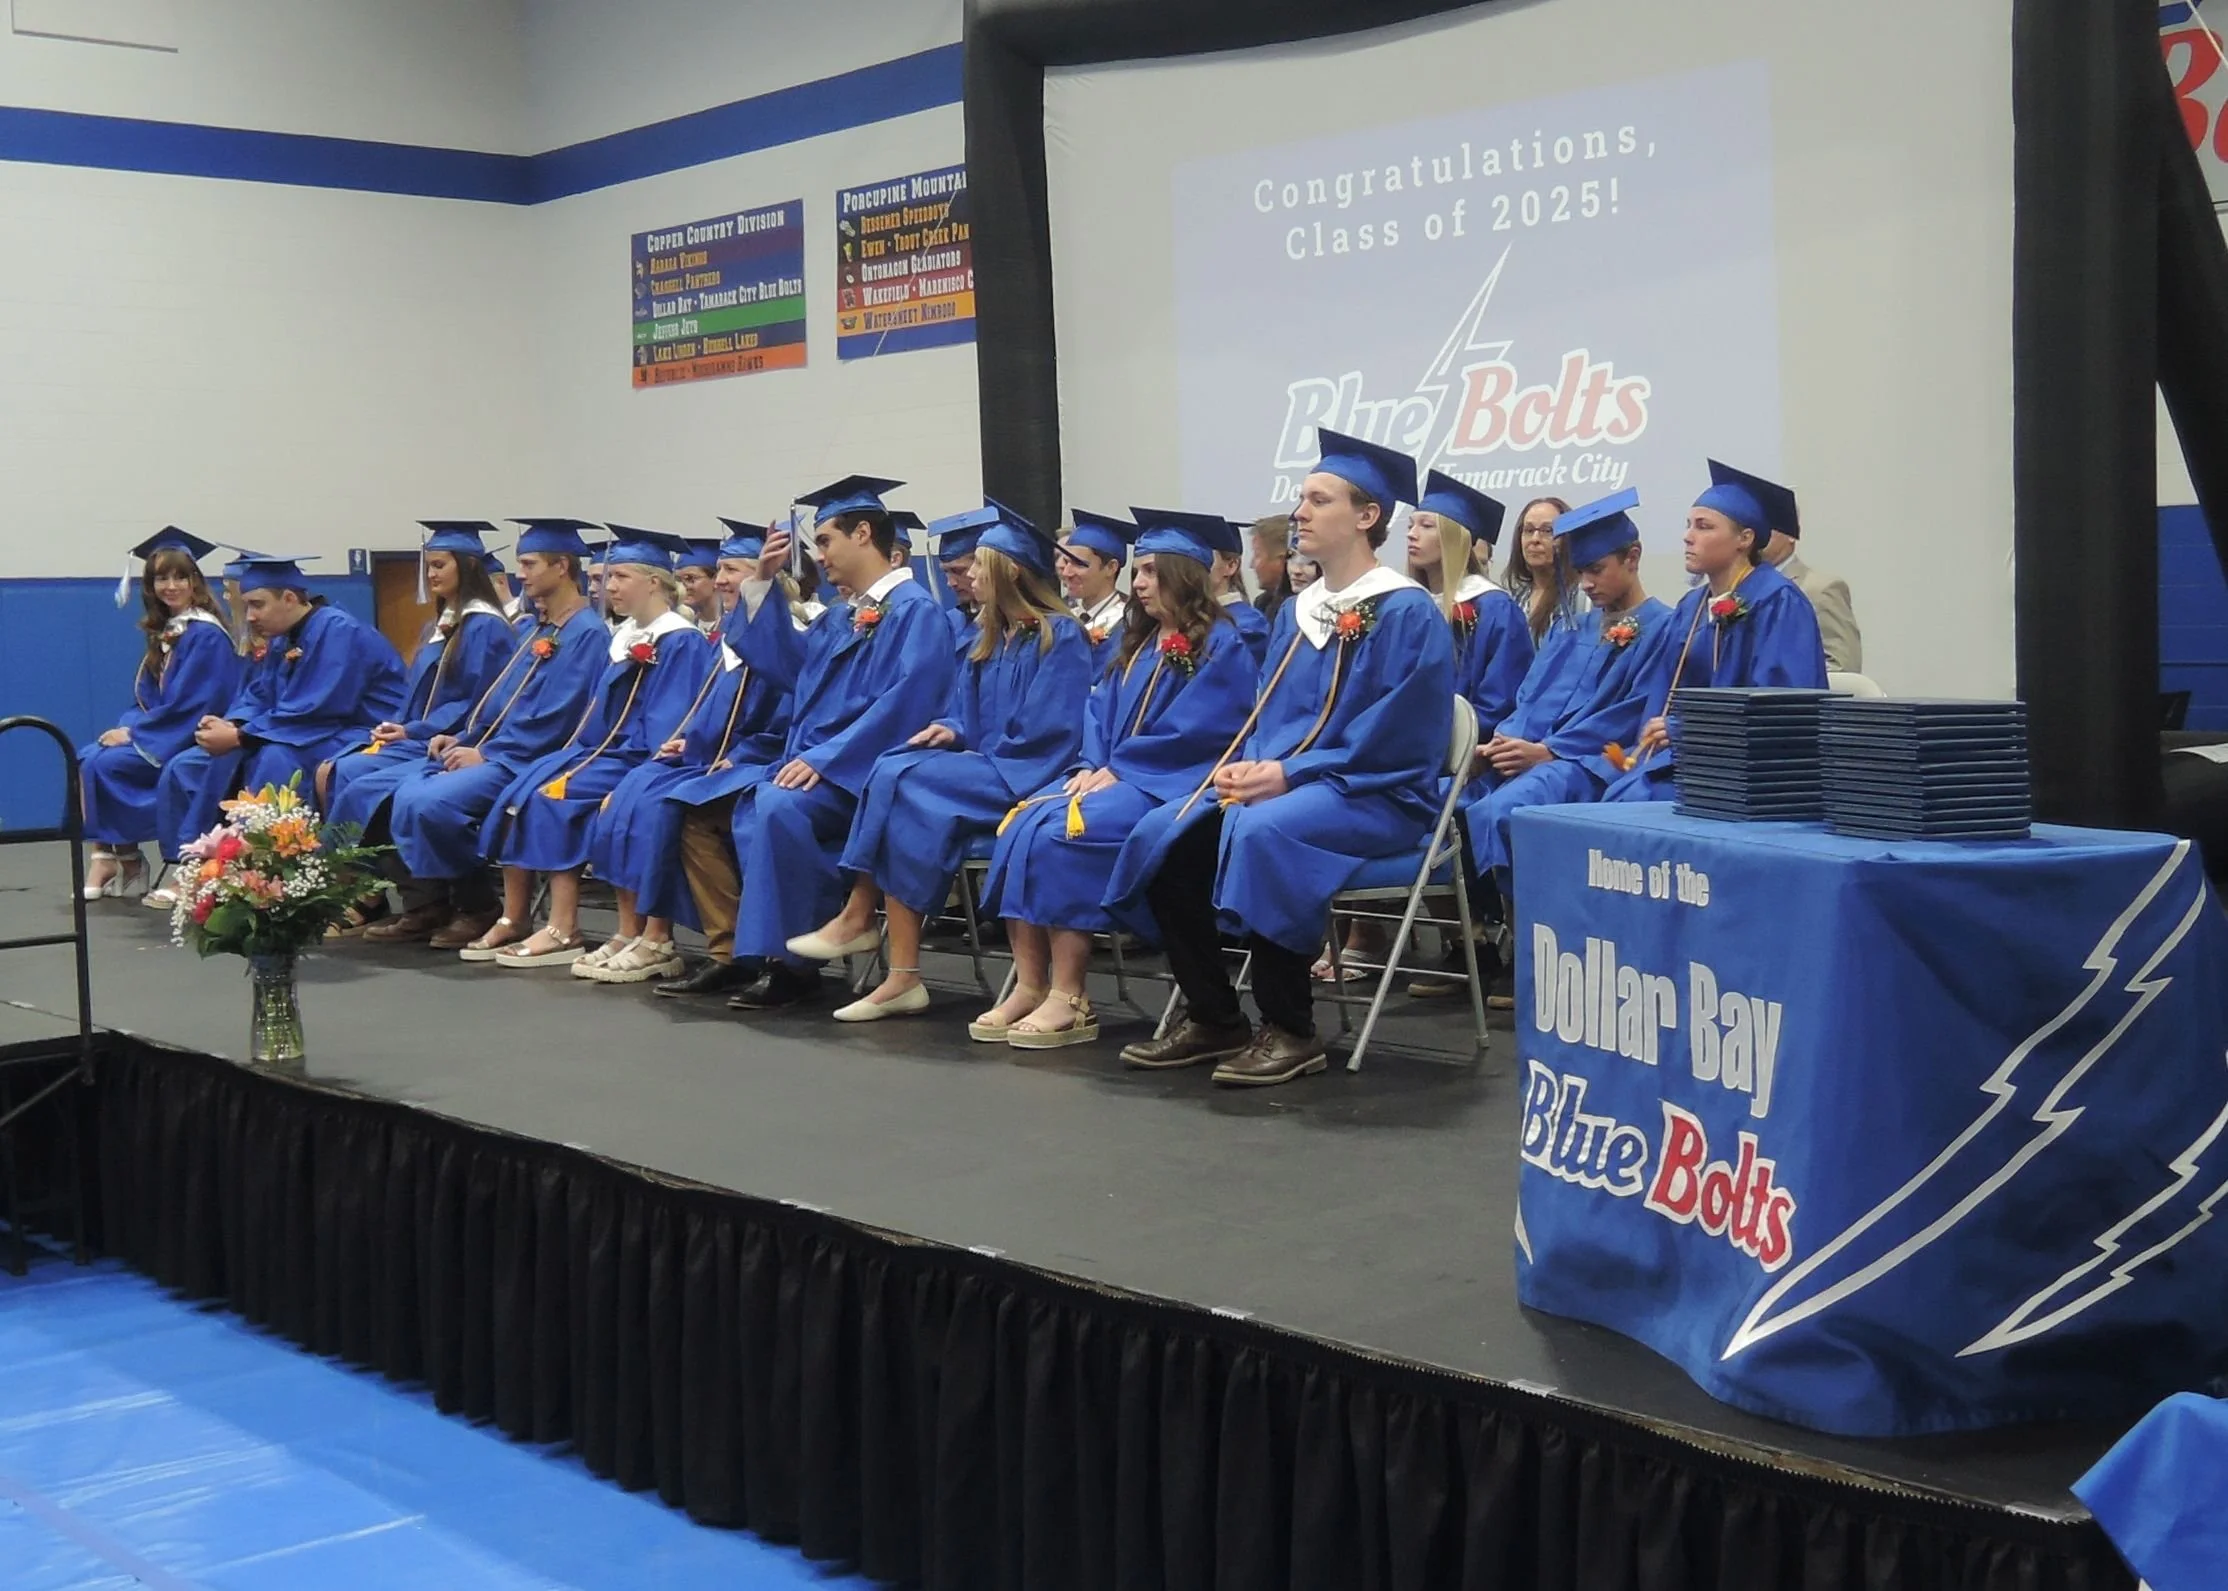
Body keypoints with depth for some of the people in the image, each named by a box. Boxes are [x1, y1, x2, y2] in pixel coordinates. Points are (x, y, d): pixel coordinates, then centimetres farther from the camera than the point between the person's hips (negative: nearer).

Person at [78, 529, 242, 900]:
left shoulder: (206, 634, -13)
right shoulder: (163, 632, 13)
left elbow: (188, 704, -19)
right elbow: (146, 697, 16)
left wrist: (132, 732, -15)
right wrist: (125, 727, -4)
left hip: (192, 740, -8)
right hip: (163, 734, 9)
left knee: (104, 764, -20)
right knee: (86, 757, -9)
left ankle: (127, 865, -7)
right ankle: (106, 859, -15)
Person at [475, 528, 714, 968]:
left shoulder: (680, 643, -9)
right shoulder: (624, 637, 17)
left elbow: (668, 727, -17)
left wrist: (637, 780, -24)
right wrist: (575, 752, 7)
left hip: (639, 760, -8)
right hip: (603, 749, 8)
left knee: (553, 798, -26)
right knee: (519, 792, -12)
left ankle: (564, 931, -23)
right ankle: (512, 923, -12)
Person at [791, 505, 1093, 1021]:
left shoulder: (1059, 635, -7)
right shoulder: (988, 637, 19)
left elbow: (1046, 730, -14)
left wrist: (978, 755, -10)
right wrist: (952, 732, -2)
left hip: (1022, 775, -8)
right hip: (982, 767, 8)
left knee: (900, 784, -26)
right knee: (891, 772, -21)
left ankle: (858, 918, -14)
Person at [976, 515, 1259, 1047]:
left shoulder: (1221, 644, -5)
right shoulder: (1139, 643, 21)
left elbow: (1191, 731, -14)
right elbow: (1100, 711, 16)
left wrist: (1117, 769, -15)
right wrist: (1093, 765, -4)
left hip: (1169, 782, -8)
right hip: (1114, 774, 8)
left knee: (1061, 833, -30)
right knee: (1021, 824, -18)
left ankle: (1069, 998, -26)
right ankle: (1029, 985, -21)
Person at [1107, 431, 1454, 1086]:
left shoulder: (1406, 613, -8)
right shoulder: (1297, 611, 16)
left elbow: (1396, 739, -16)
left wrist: (1288, 774, -20)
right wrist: (1246, 766, -4)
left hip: (1374, 796, -8)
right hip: (1281, 784, 8)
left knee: (1259, 831, -36)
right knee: (1163, 833, -14)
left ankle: (1290, 1031, -22)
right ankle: (1211, 1019, -5)